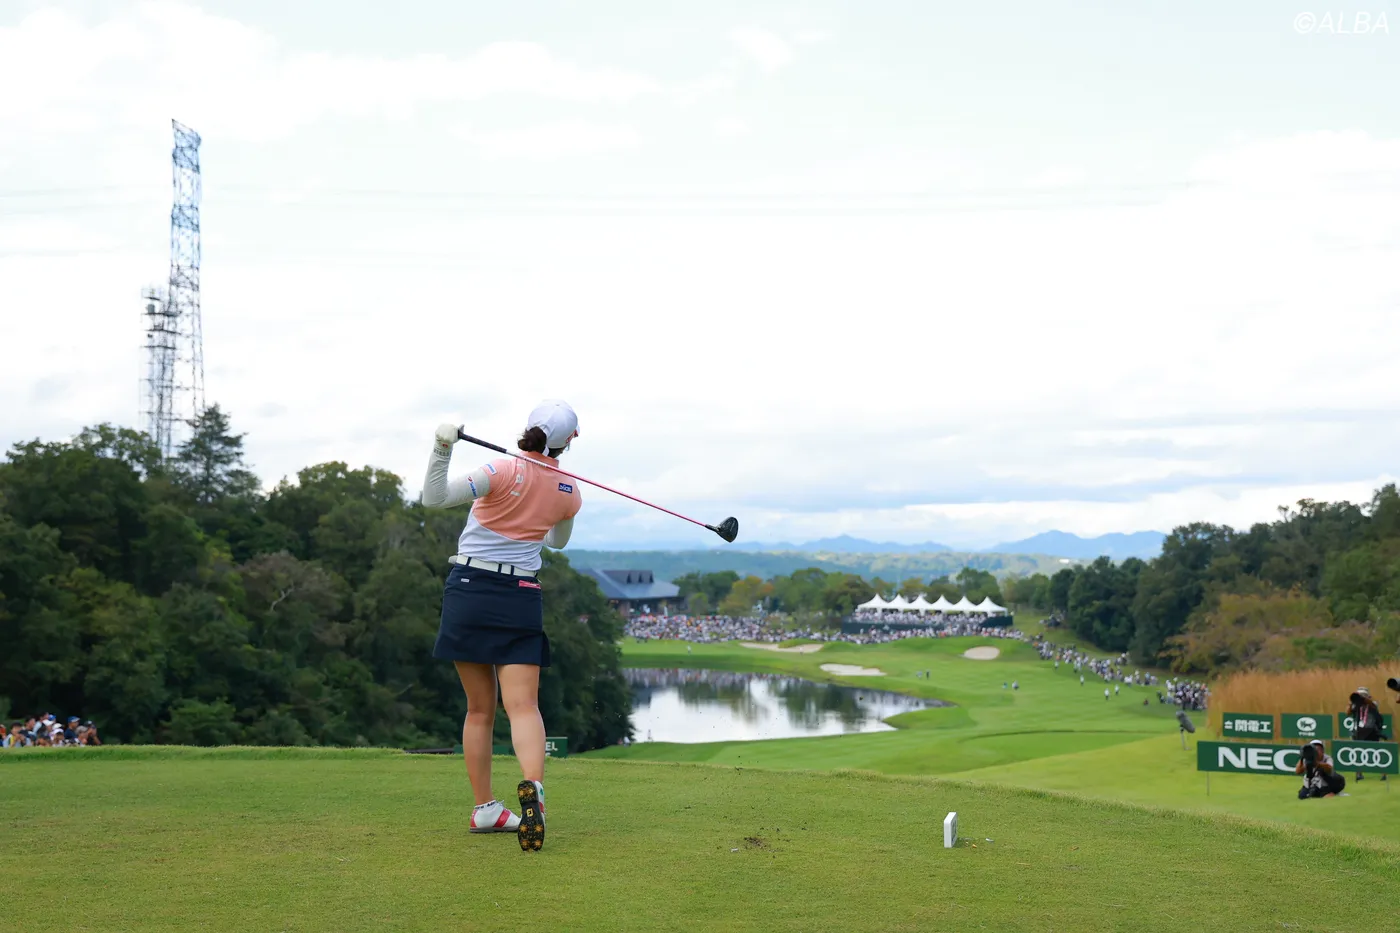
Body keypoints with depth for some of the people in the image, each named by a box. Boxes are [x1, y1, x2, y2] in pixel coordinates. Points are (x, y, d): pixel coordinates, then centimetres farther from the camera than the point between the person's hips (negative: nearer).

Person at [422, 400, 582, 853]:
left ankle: (484, 808, 14)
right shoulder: (567, 492, 2)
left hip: (470, 590, 0)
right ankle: (532, 785, -34)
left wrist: (442, 449, -22)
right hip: (522, 598, 1)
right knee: (523, 705, -7)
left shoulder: (504, 472, -10)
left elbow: (434, 499, -17)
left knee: (479, 709, 9)